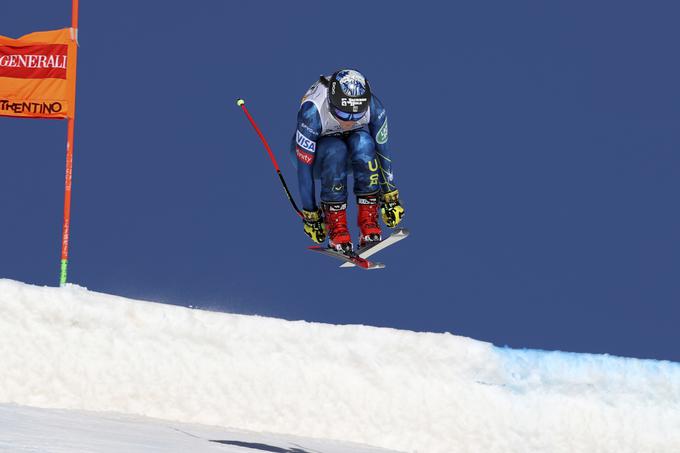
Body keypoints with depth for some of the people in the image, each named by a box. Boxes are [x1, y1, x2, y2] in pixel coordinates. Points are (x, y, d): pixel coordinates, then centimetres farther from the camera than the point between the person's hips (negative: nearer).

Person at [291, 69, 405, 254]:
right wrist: (310, 214, -25)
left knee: (364, 142, -33)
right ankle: (336, 227, -29)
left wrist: (390, 197, -11)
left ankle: (368, 223, -29)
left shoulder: (374, 107, -28)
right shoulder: (312, 112, -36)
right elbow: (304, 167, -30)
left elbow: (382, 151, -13)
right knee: (336, 151, -37)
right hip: (314, 154, -2)